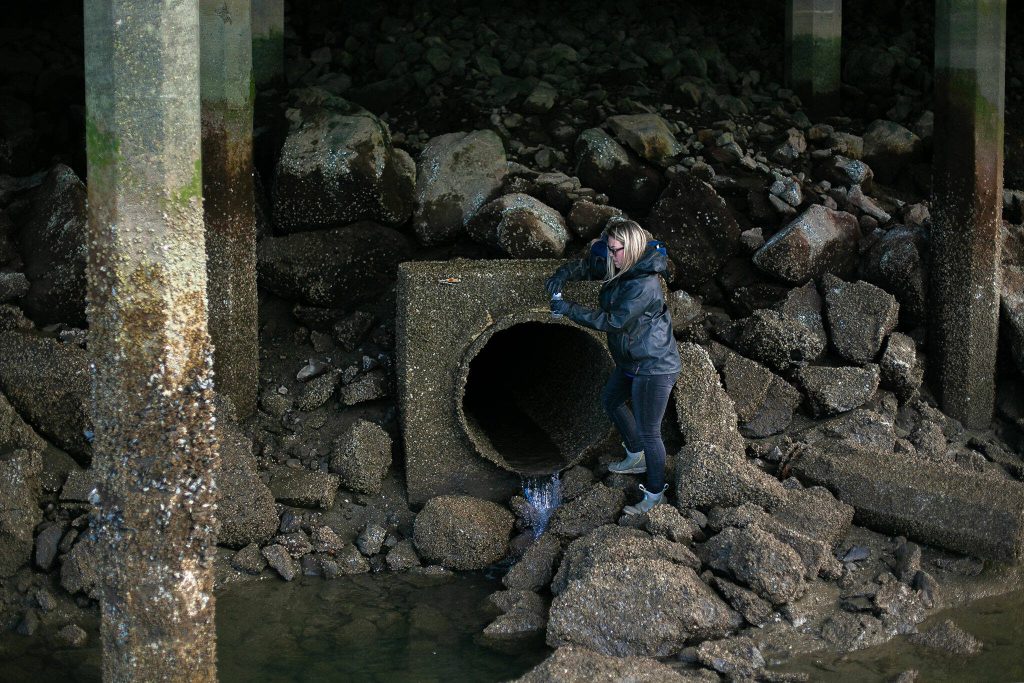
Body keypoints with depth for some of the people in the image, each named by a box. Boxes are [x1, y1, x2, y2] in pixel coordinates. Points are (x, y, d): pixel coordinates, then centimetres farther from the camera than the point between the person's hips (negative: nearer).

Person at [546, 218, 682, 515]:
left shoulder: (644, 286, -31)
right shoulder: (620, 268, -3)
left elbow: (612, 321, -29)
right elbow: (586, 265, 9)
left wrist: (569, 309, -25)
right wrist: (563, 275, -13)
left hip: (654, 367, -10)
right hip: (632, 361, 11)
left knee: (648, 432, 0)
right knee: (610, 400, 30)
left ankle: (655, 493, 19)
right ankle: (636, 457, 48)